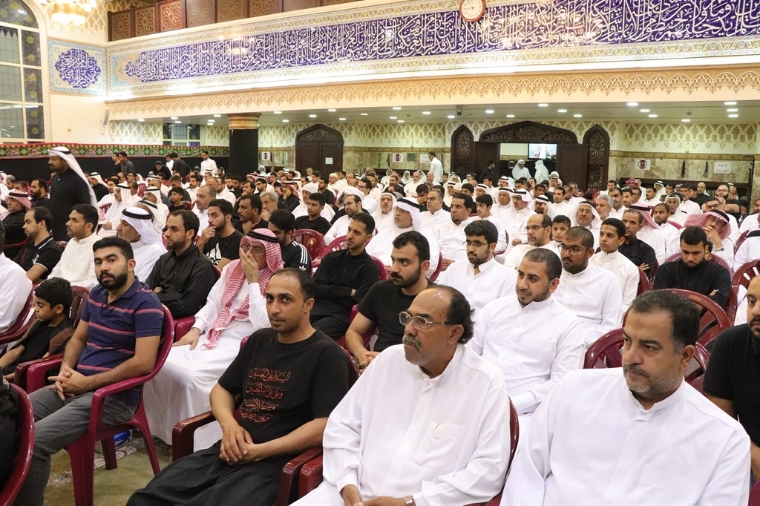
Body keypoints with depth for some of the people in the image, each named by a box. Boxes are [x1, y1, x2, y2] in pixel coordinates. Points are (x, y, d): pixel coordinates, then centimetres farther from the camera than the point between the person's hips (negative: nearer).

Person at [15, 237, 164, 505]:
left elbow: (143, 363, -21)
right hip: (75, 386, 8)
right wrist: (66, 369, -1)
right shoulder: (96, 294, 10)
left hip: (113, 396, -8)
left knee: (34, 440, -22)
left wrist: (87, 383, -16)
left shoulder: (145, 303, -15)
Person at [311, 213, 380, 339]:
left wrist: (329, 291, 0)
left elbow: (358, 302, -7)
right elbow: (315, 289, 6)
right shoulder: (331, 258, 19)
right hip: (316, 310, 5)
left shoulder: (370, 268, 3)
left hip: (340, 317, -5)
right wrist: (348, 292, -1)